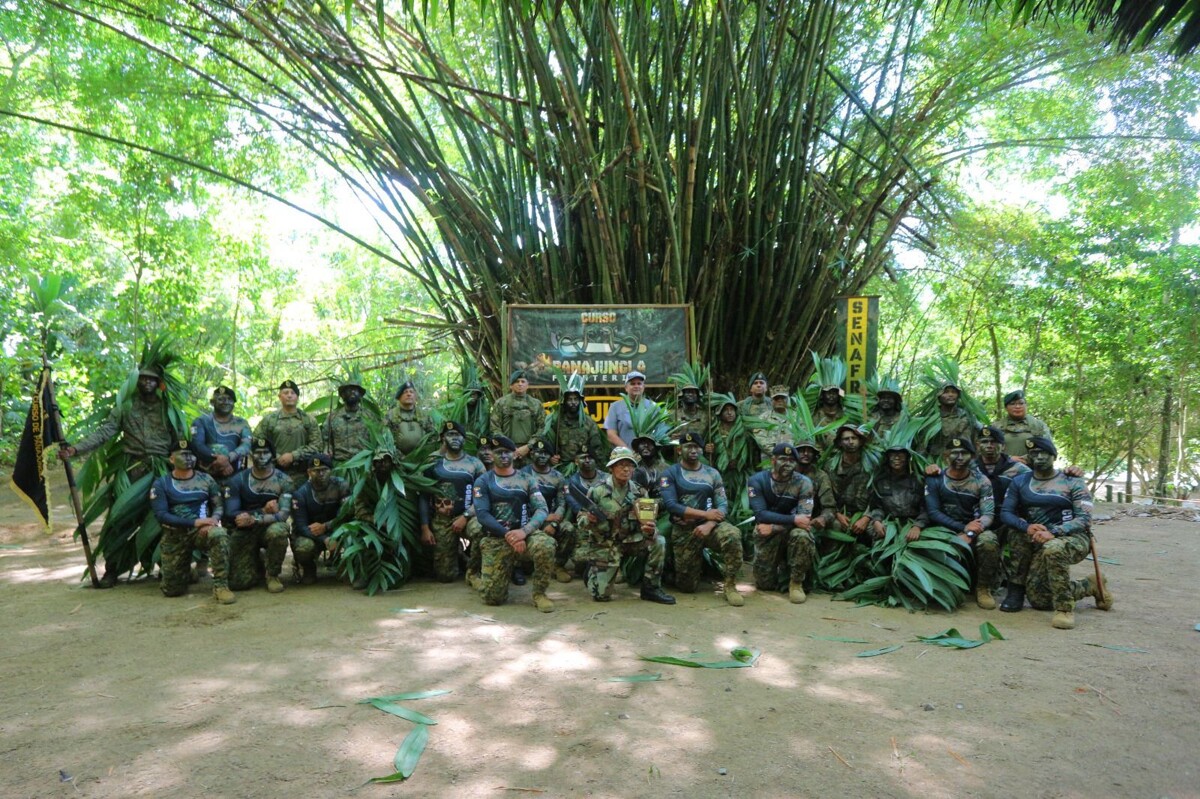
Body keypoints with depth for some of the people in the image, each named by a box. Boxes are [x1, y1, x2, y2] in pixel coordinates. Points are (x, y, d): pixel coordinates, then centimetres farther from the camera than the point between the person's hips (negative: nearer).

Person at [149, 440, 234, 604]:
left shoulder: (206, 480, 6)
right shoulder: (161, 484, 0)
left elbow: (219, 505, 7)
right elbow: (161, 515, -10)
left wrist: (214, 519, -18)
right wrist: (194, 522, -21)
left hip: (201, 531, 0)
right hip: (174, 536, 0)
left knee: (219, 535, -37)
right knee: (172, 590, -2)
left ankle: (220, 586, -29)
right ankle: (185, 569, 34)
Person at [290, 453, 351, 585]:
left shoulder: (341, 485, -12)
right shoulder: (301, 493, -13)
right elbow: (300, 526, -19)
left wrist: (325, 527, -27)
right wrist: (324, 540, -35)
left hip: (333, 530, 1)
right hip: (309, 534, -1)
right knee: (304, 547, -35)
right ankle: (307, 568, 3)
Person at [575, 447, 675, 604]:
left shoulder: (640, 492, -5)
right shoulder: (598, 491, -14)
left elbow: (647, 522, -6)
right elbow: (581, 521, -9)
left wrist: (649, 531, -30)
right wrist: (588, 520, -33)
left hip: (630, 541, 3)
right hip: (603, 544, -3)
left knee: (658, 542, -22)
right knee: (602, 595, -10)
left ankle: (651, 588, -5)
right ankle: (592, 570, 24)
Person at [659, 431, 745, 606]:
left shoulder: (712, 473, 7)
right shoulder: (670, 474, -2)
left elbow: (723, 504, -1)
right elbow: (671, 505, -15)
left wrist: (709, 525, -20)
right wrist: (705, 514, -17)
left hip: (708, 525, 2)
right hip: (683, 531, -1)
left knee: (732, 535, -32)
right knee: (687, 586, 0)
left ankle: (730, 585, -16)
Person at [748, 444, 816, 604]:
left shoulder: (803, 483, -11)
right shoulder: (757, 480, -11)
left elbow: (804, 518, -20)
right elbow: (761, 514, -22)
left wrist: (773, 528, -27)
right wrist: (794, 519, -30)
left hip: (792, 531, -1)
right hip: (767, 536, 1)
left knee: (802, 535, -36)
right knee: (765, 584, -2)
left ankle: (796, 583, -13)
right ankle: (779, 564, 35)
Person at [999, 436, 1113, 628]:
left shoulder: (1072, 482, 0)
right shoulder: (1020, 482, 9)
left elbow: (1084, 519, -10)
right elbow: (1005, 513, 1)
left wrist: (1054, 533, -27)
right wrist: (1027, 527, -21)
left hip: (1074, 538, -4)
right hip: (1042, 542, 4)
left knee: (1053, 548, -40)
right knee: (1038, 599, -9)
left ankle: (1064, 609, -26)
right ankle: (1091, 586, 16)